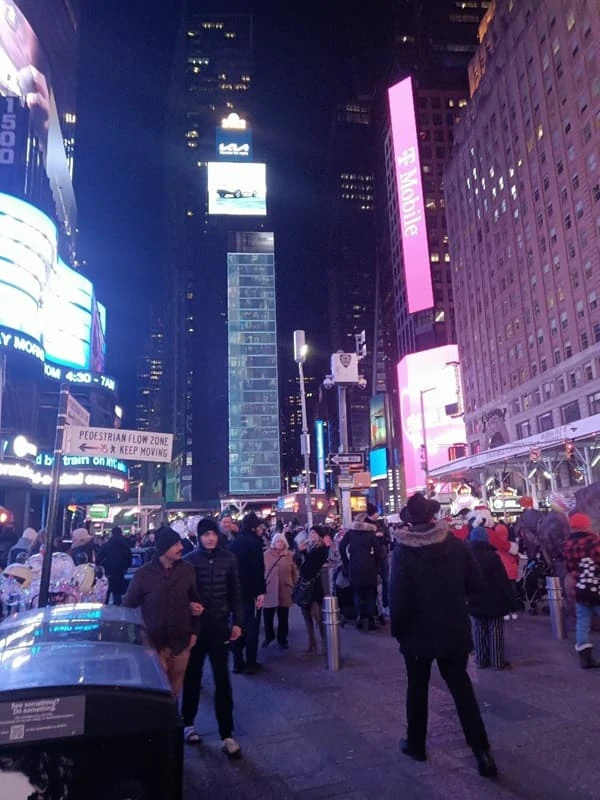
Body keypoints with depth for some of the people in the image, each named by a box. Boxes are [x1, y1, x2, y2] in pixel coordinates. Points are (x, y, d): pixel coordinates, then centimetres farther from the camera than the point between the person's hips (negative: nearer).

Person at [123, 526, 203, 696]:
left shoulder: (188, 570, -1)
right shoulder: (144, 573, -8)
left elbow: (195, 600, 8)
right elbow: (128, 605, 1)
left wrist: (194, 631, 6)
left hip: (181, 642, 2)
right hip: (153, 643, -2)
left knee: (175, 689, 16)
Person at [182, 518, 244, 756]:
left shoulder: (228, 558, -2)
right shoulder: (189, 560, -7)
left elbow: (235, 592, 3)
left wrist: (237, 622, 0)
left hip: (219, 626, 0)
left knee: (222, 680, 3)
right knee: (192, 676, 16)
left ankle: (227, 734, 12)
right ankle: (188, 723, 36)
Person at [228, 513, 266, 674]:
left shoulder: (232, 543, 6)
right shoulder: (254, 542, -13)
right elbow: (259, 568, -19)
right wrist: (261, 591, -16)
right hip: (251, 591, -6)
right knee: (252, 626, 3)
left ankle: (237, 662, 18)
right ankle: (250, 663, 7)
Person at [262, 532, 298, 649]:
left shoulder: (289, 555, 1)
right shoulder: (266, 554, -1)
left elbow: (294, 572, 5)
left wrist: (293, 586, 3)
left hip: (284, 591, 0)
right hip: (269, 590, 0)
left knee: (283, 618, 8)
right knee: (268, 616, 9)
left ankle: (282, 639, 25)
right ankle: (268, 637, 32)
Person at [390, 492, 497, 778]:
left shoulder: (403, 551, -17)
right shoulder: (455, 543, -8)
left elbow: (398, 598, -18)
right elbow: (476, 583, -1)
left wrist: (397, 630, -3)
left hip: (419, 632, -2)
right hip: (454, 630, 2)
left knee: (417, 687, 16)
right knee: (461, 685, 16)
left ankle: (416, 744, 29)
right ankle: (481, 749, 11)